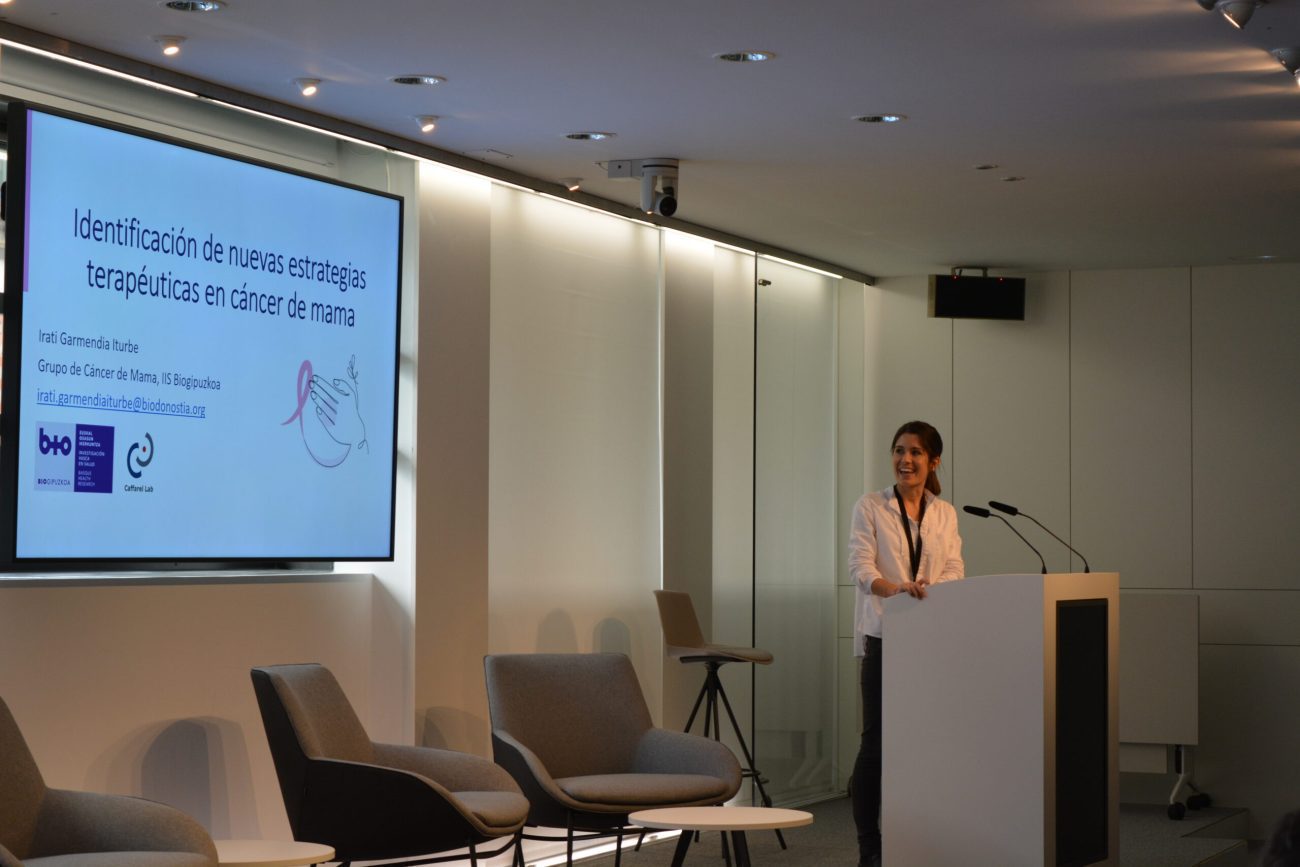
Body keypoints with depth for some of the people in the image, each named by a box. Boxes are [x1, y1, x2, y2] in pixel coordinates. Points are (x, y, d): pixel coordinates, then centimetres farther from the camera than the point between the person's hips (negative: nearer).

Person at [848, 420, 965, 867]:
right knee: (876, 740, -4)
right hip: (883, 634, -3)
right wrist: (896, 588, -31)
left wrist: (930, 589, -21)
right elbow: (860, 567, -11)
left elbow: (954, 571, 1)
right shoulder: (870, 507, 0)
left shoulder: (945, 514, 11)